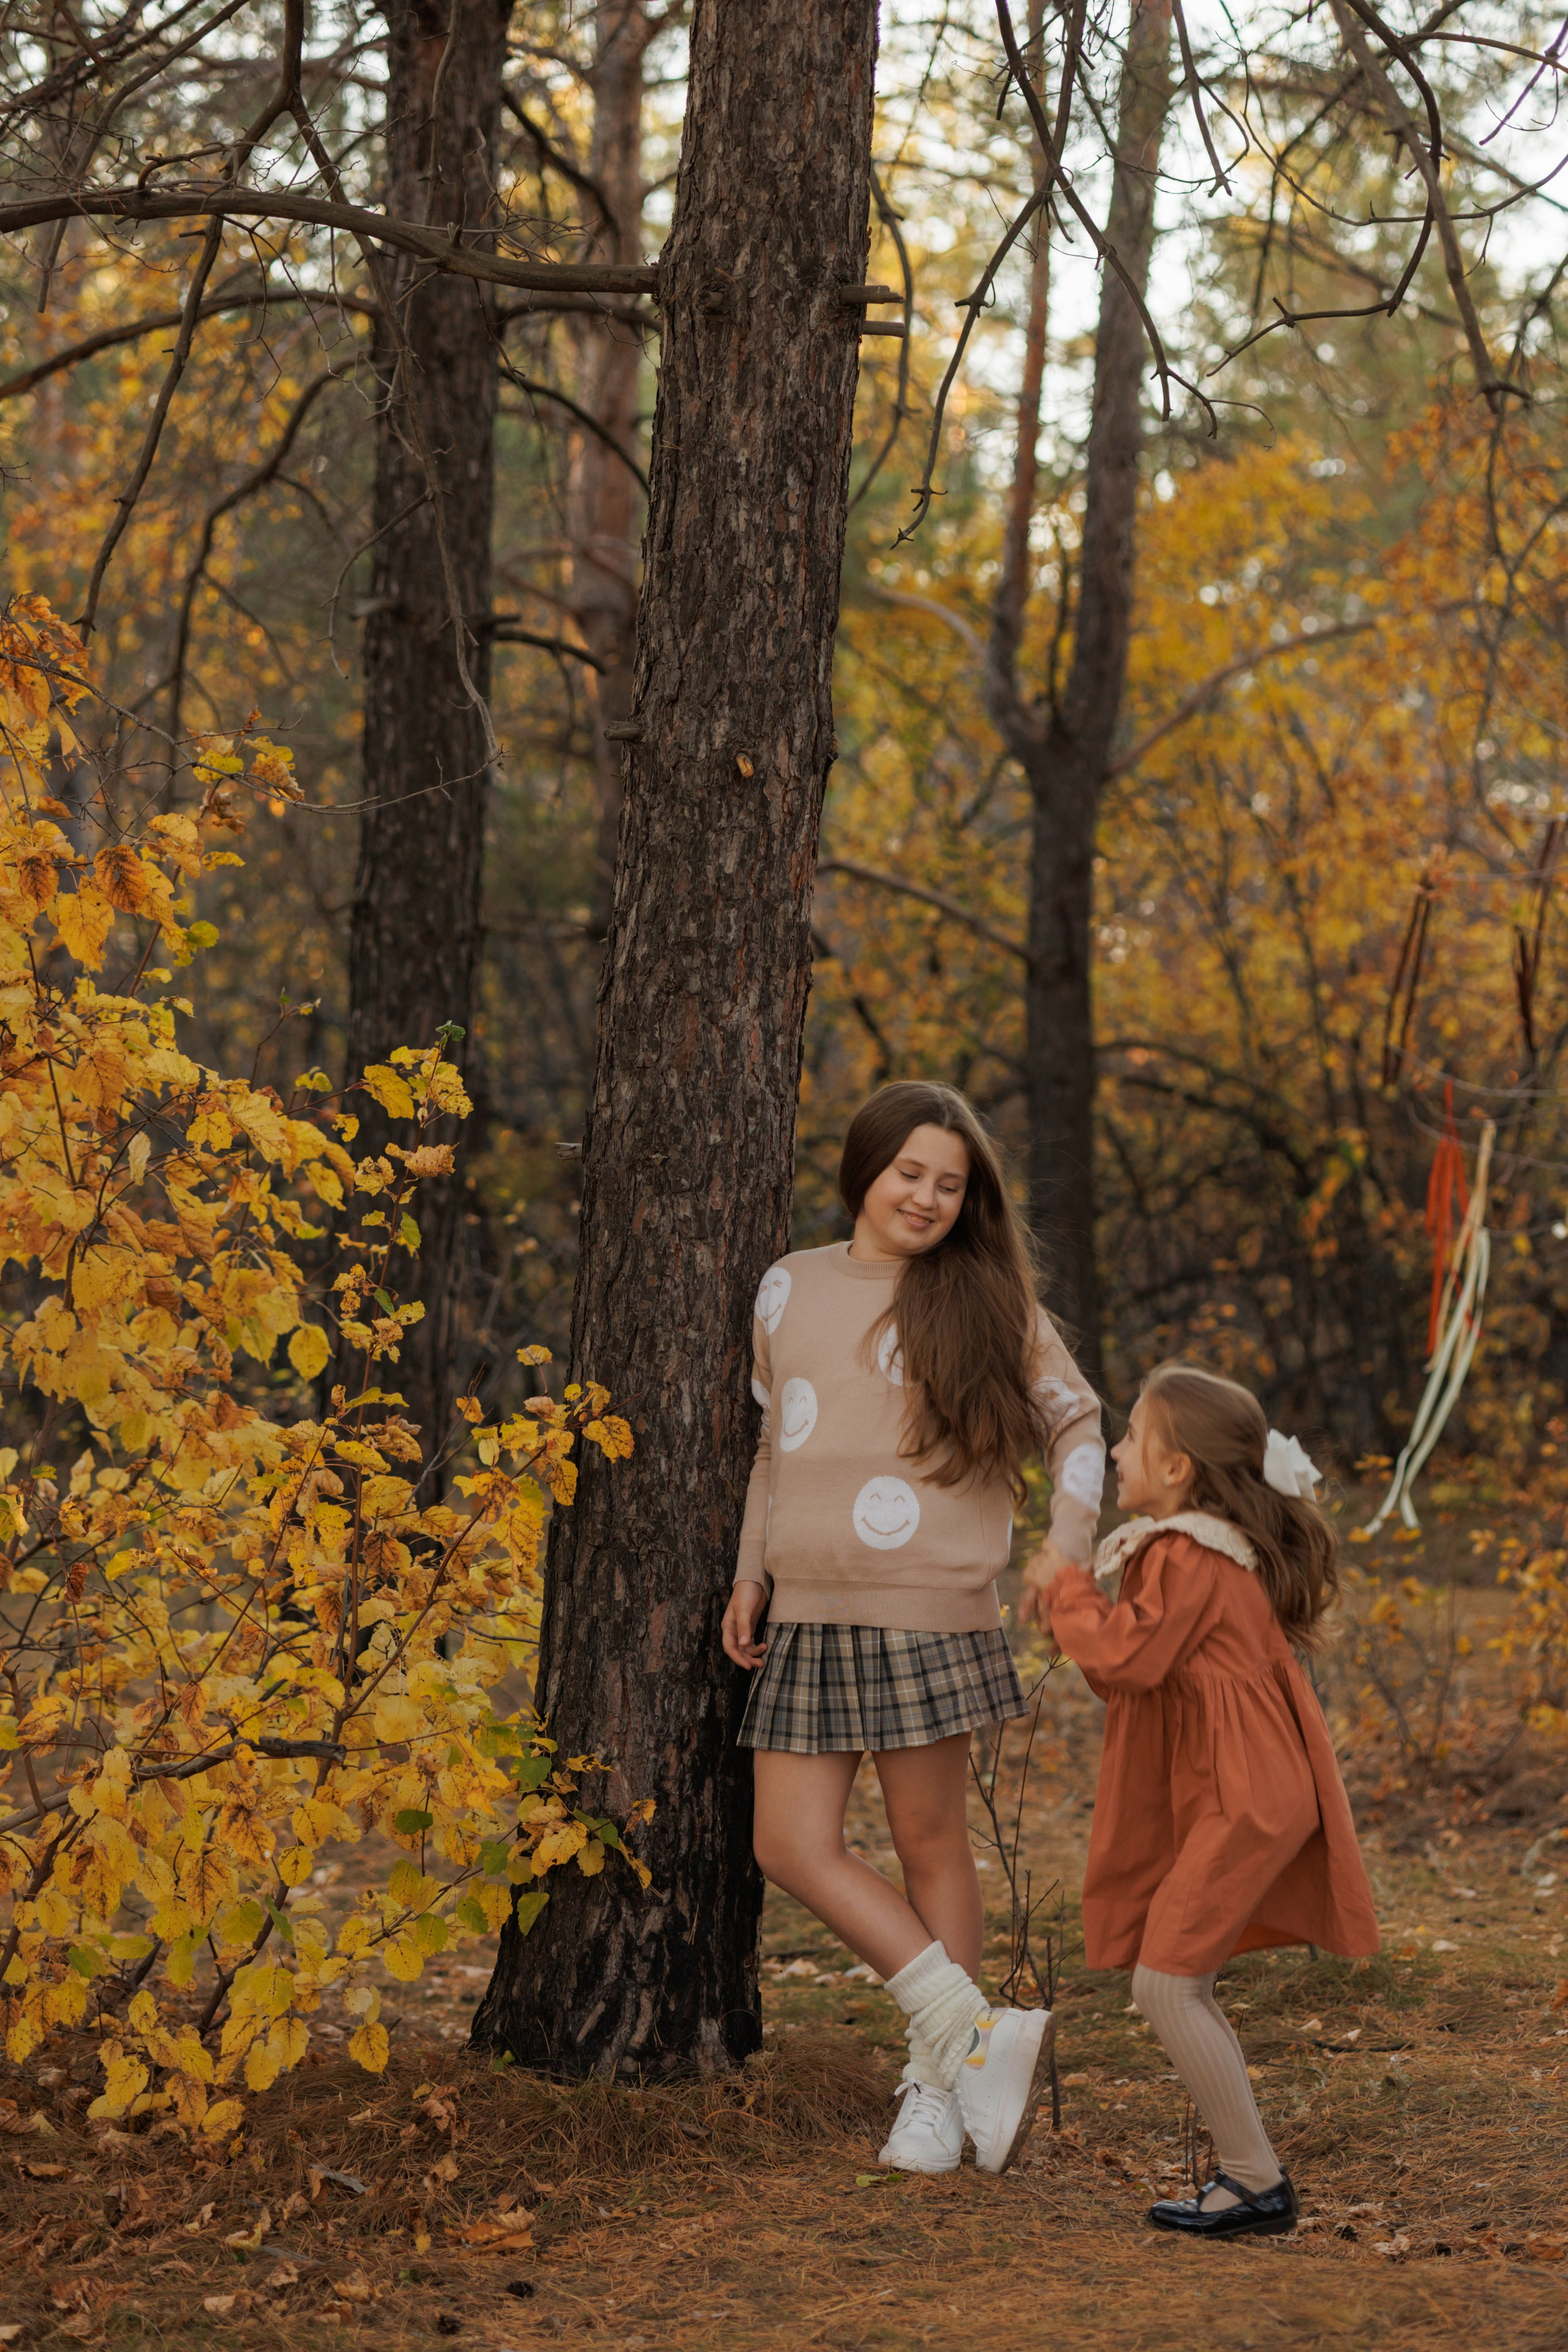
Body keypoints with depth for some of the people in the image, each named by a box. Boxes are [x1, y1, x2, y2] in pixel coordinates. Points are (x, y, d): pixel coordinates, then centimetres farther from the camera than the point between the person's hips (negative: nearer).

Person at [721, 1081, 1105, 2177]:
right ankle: (980, 2034, 2)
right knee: (793, 1846, -3)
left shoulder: (986, 1301, 2)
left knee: (931, 1842, 1)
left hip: (929, 1614, -4)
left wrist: (1068, 1536, -6)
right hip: (808, 1619, 4)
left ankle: (936, 2085, 13)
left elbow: (1076, 1421, 8)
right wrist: (751, 1575, 16)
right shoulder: (790, 1288, 12)